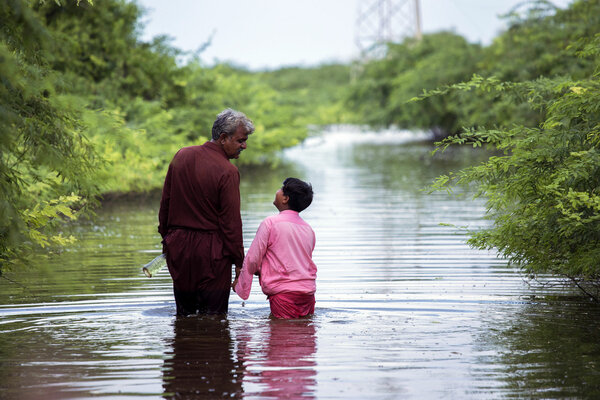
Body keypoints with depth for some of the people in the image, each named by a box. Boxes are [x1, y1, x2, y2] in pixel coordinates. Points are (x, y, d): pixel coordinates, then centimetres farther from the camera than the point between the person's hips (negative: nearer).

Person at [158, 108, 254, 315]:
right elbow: (231, 221, -14)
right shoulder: (227, 172, -16)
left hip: (177, 246, 6)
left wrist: (166, 237, 22)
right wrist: (239, 261, -7)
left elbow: (165, 202, 11)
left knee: (184, 314, 14)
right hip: (211, 252, -6)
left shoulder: (181, 156, 4)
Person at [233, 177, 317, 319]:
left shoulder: (270, 223, -7)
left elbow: (252, 259, -4)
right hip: (308, 292, 6)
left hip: (283, 293, -6)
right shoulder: (309, 229, 13)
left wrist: (240, 282, 13)